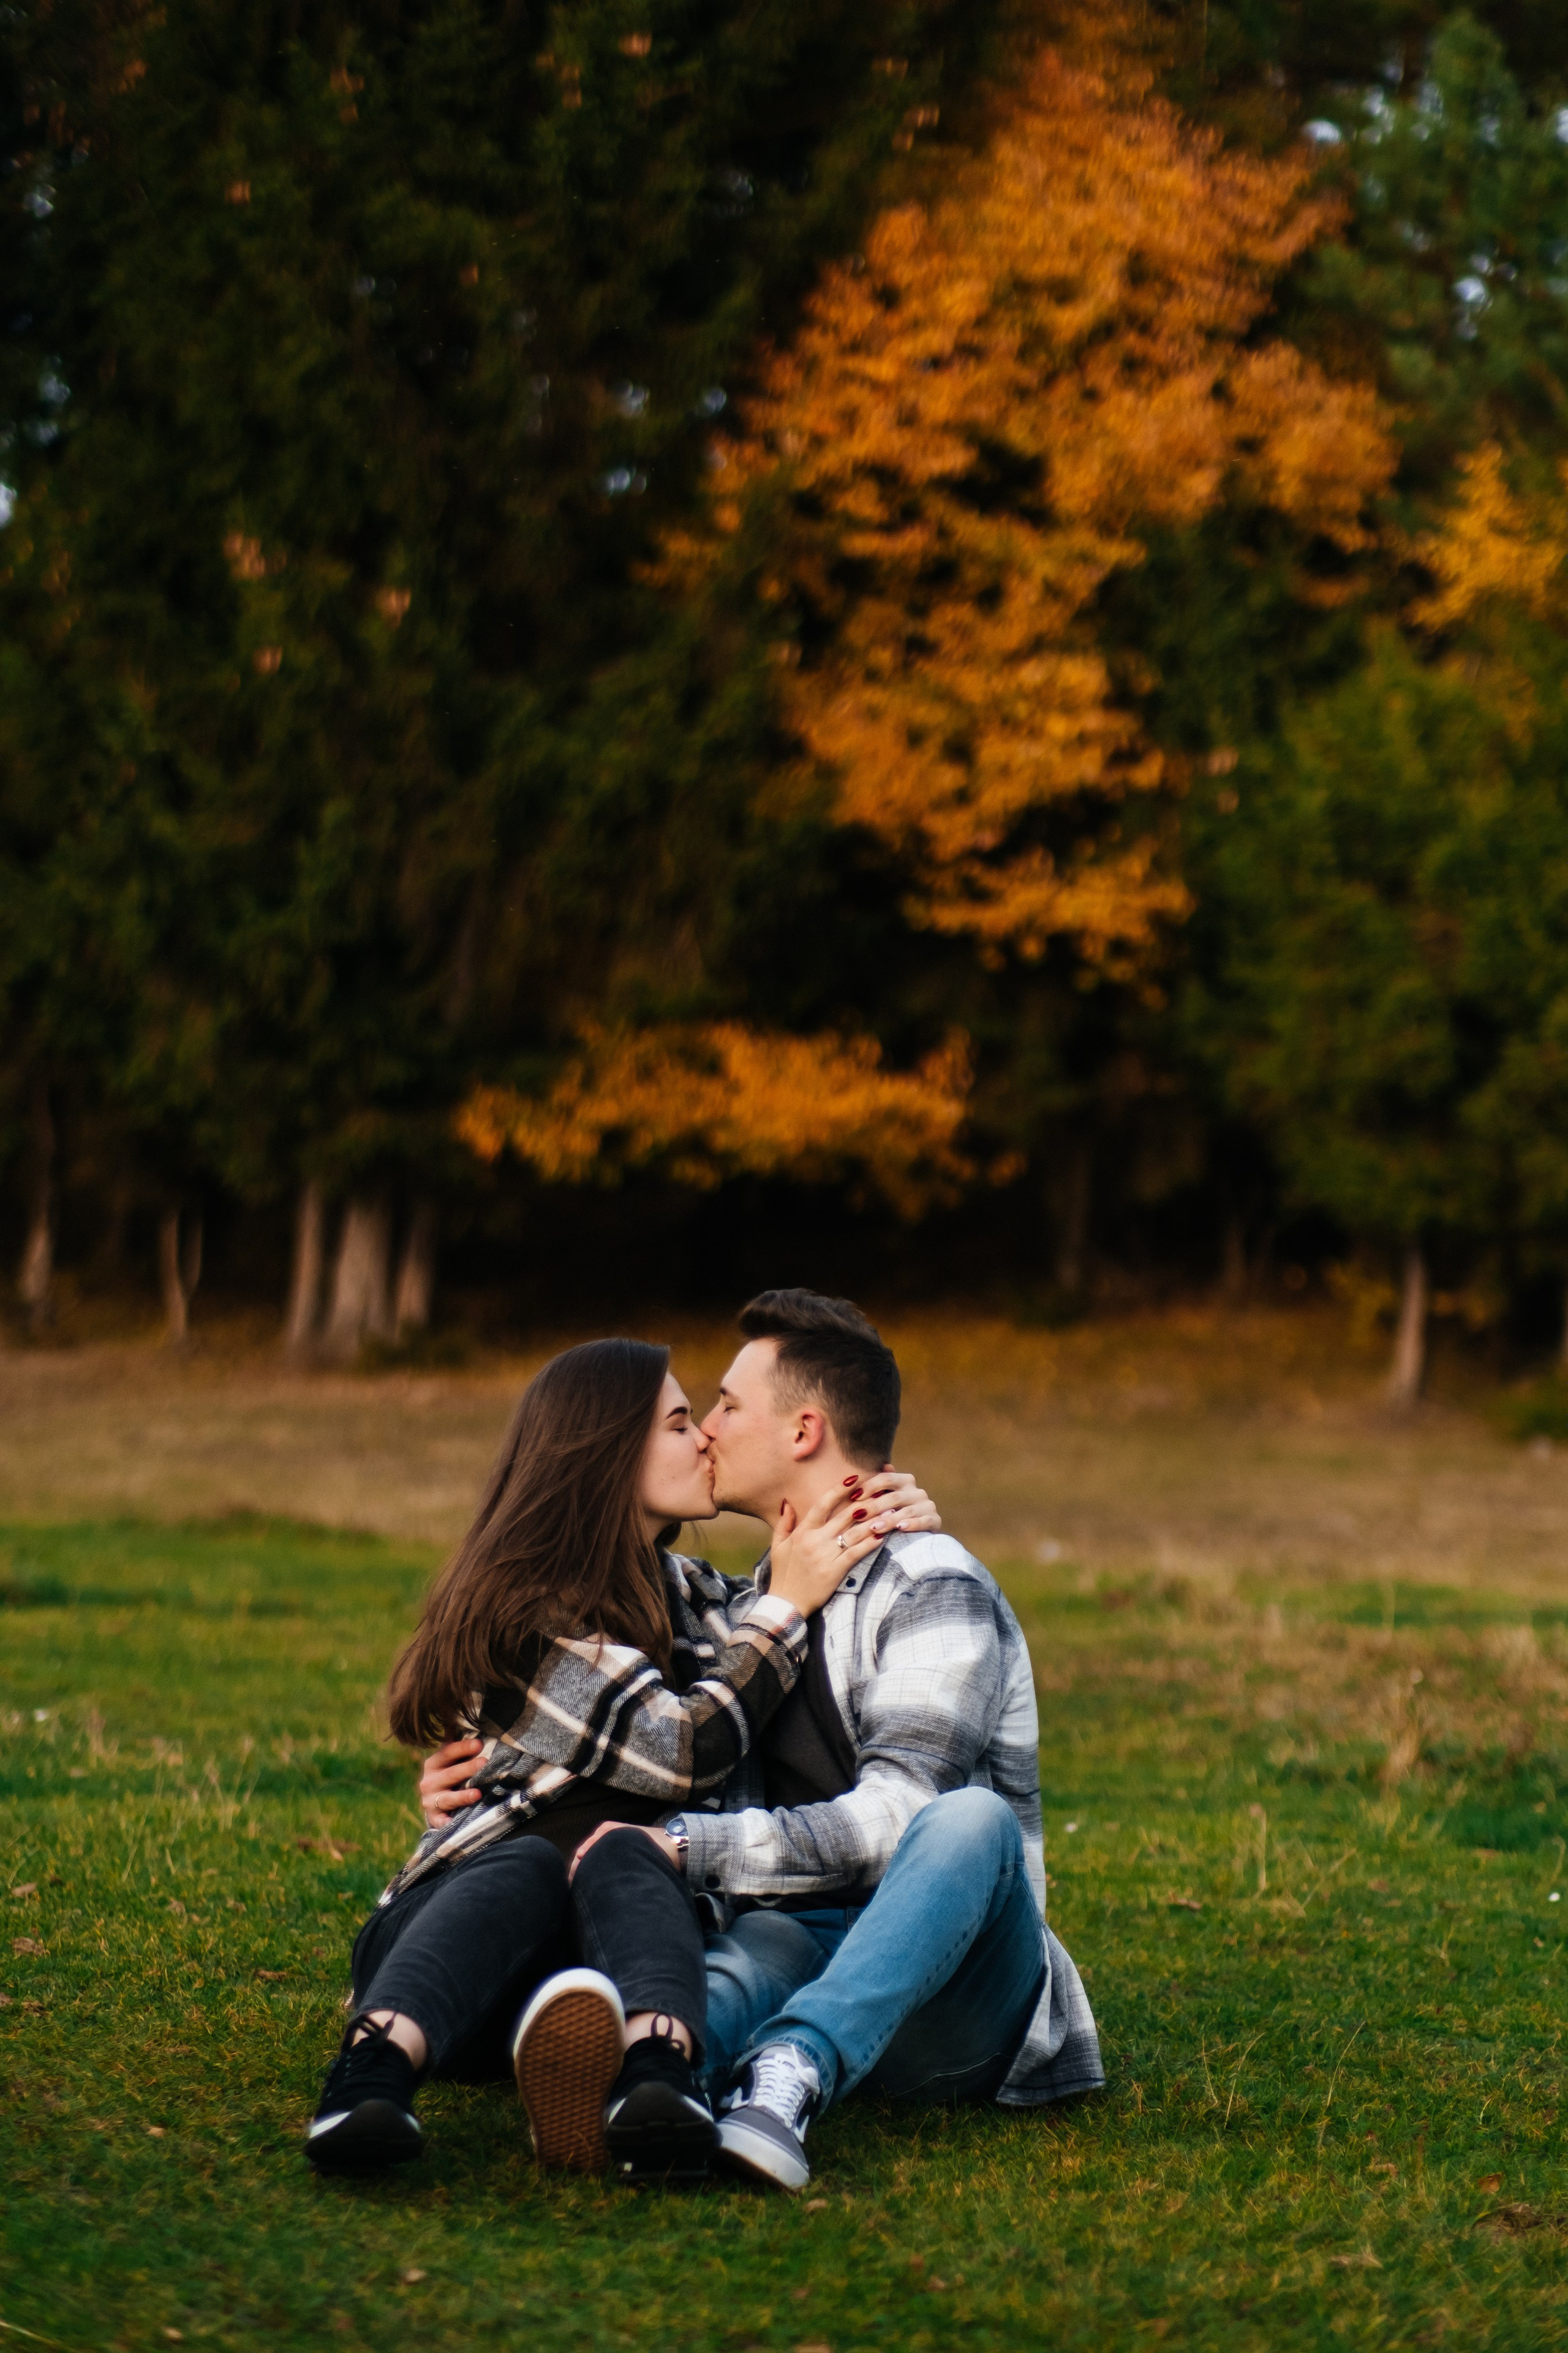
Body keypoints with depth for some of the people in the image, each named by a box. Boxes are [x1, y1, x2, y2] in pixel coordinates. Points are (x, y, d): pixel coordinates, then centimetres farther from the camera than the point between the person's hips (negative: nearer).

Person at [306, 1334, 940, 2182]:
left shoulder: (681, 1588, 18)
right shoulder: (526, 1612, -6)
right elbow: (685, 1754, -14)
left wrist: (882, 1526, 13)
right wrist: (789, 1600, -7)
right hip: (469, 1905, -4)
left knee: (621, 1854, -30)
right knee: (530, 1867, -38)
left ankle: (660, 2079, -63)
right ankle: (372, 2075, -64)